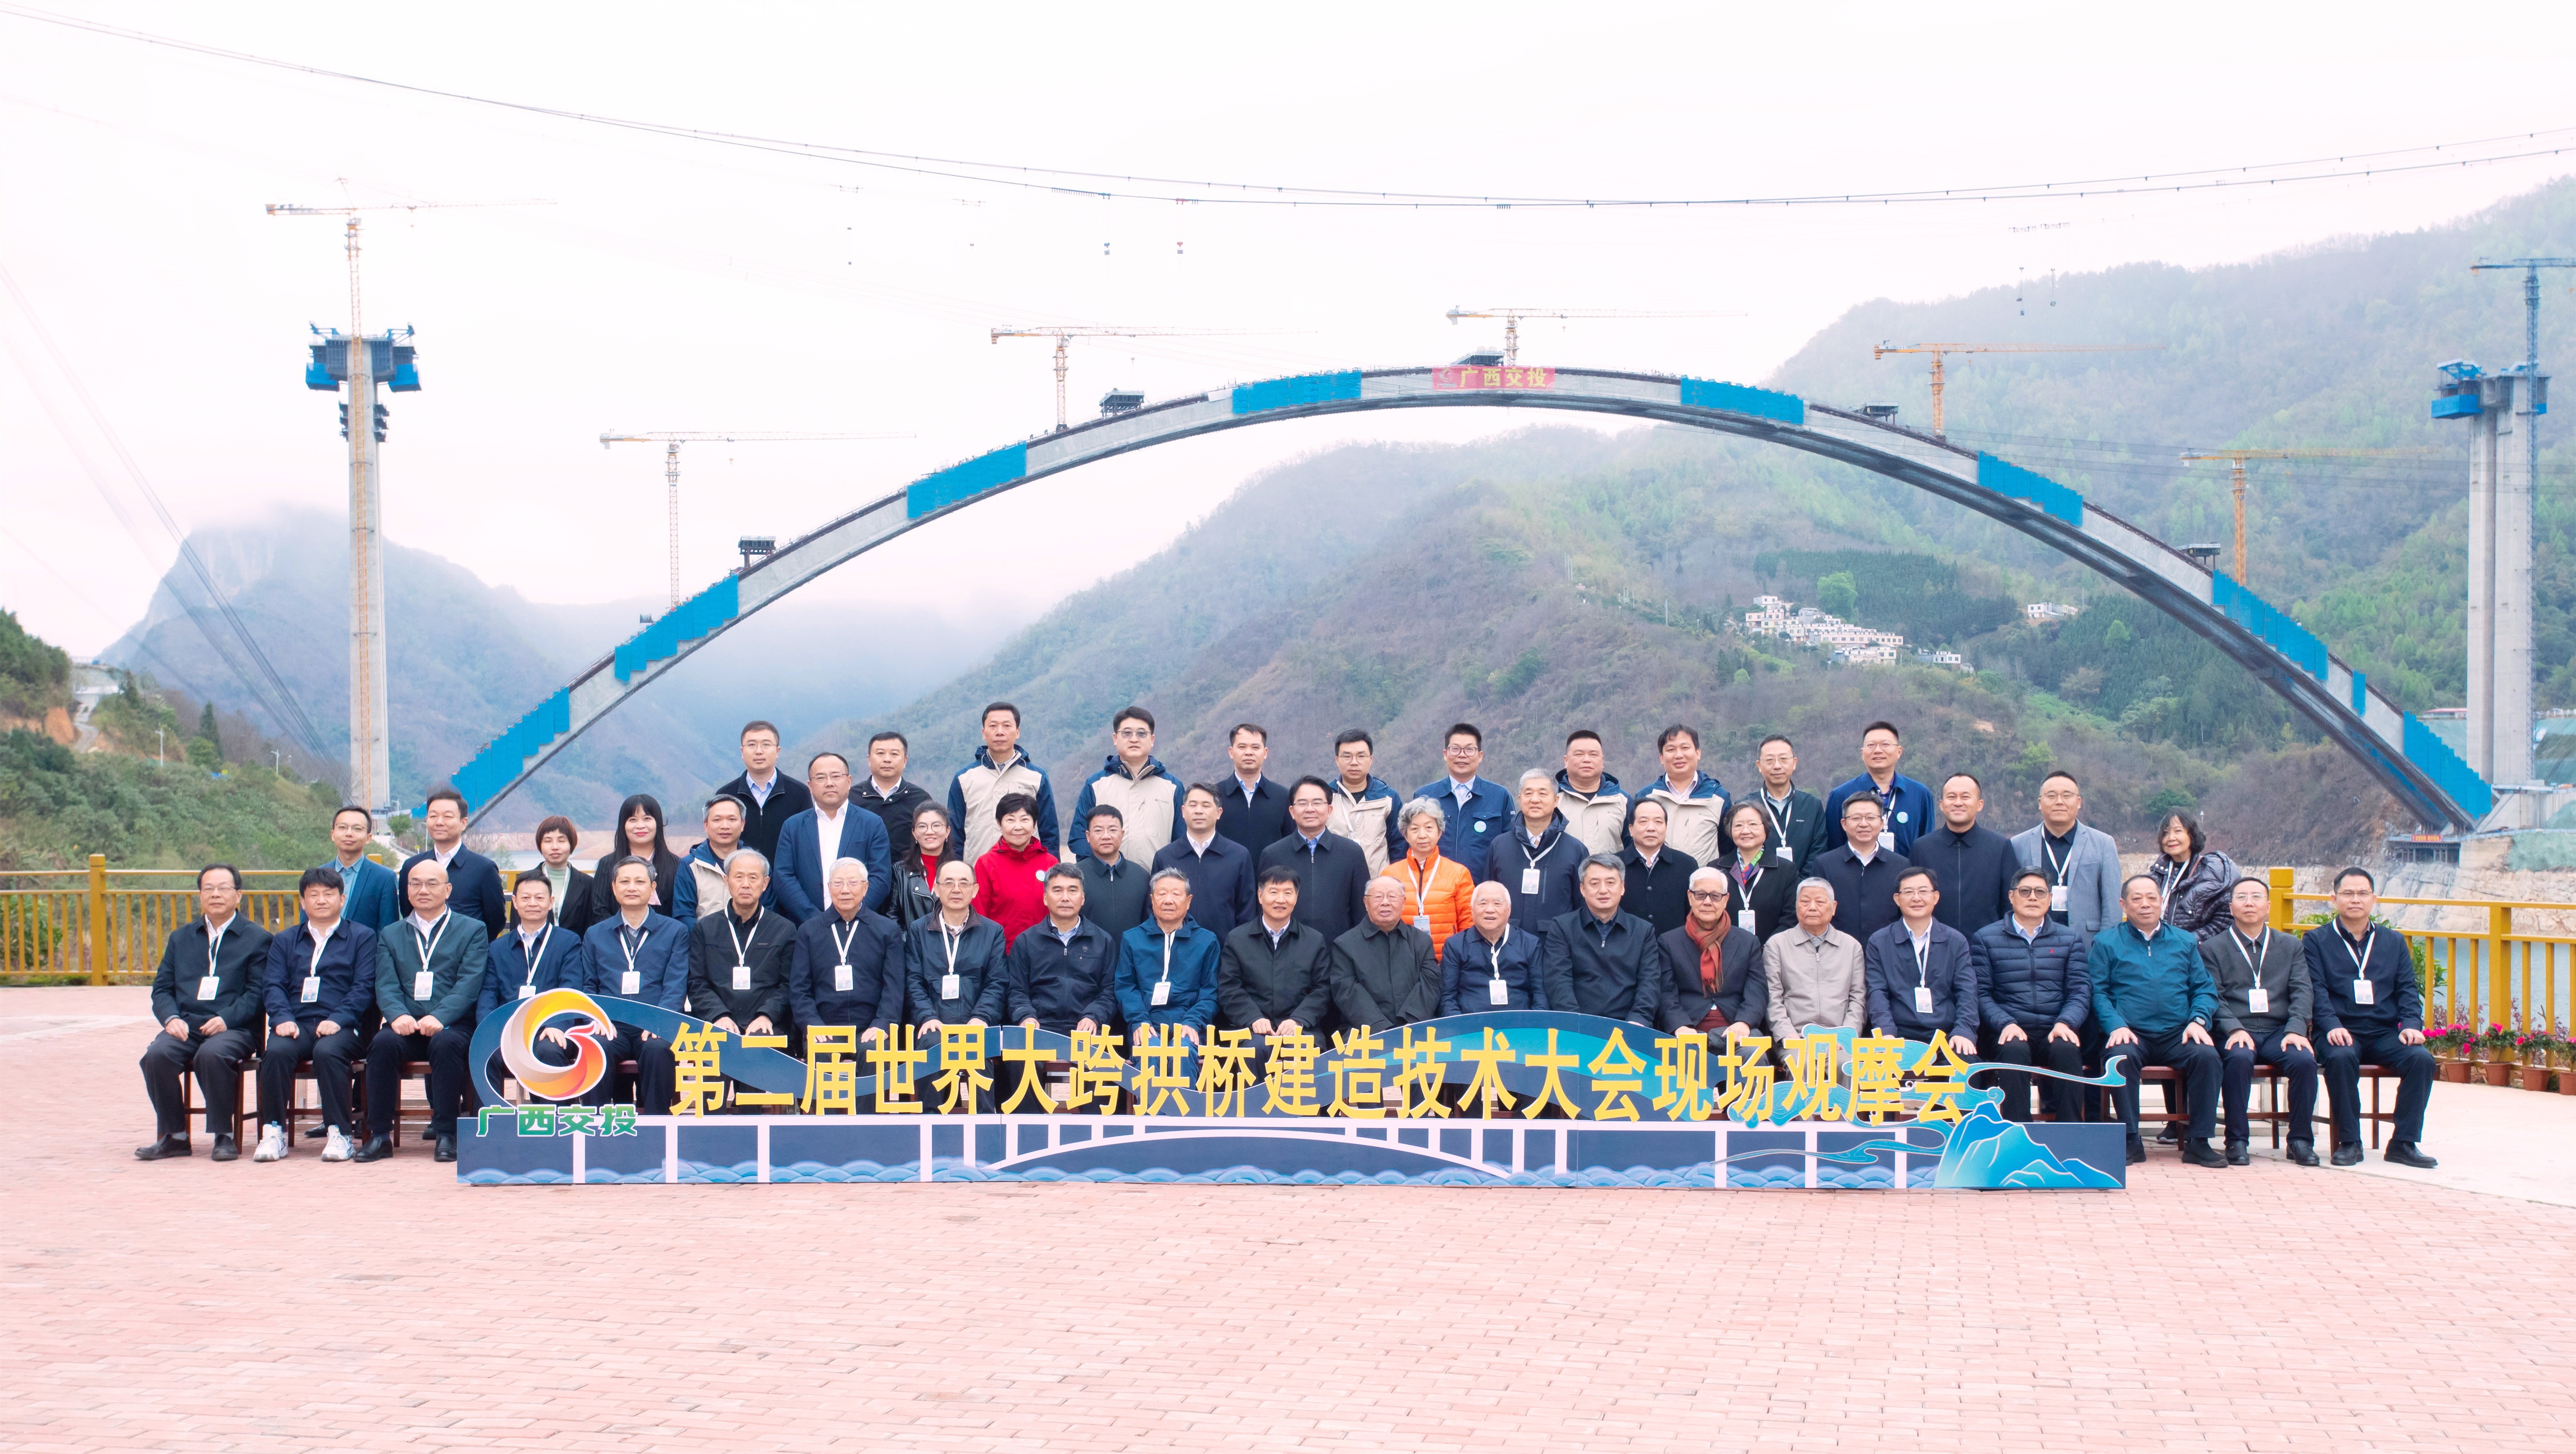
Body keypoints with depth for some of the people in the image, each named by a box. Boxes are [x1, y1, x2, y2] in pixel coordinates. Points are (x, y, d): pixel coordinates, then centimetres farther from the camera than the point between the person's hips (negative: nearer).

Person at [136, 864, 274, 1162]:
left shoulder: (256, 939, 9)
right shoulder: (181, 938, 23)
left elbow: (257, 992, -1)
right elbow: (162, 988, 16)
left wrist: (226, 1019, -17)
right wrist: (171, 1018, -6)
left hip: (233, 1029, -4)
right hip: (185, 1026, 4)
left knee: (212, 1054, -36)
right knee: (157, 1054, -28)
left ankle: (224, 1135, -22)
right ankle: (174, 1137, -15)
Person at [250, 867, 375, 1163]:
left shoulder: (361, 937, 15)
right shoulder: (284, 941, 24)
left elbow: (364, 986, 2)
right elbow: (273, 986, 11)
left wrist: (337, 1019, -14)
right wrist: (283, 1018, -10)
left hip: (340, 1027, -2)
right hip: (296, 1025, 2)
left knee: (327, 1052, -35)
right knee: (276, 1051, -31)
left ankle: (340, 1134, -28)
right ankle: (274, 1133, -24)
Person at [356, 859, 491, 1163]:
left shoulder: (473, 931, 11)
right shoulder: (391, 935, 20)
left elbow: (469, 985, -3)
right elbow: (386, 986, 6)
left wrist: (439, 1018, -21)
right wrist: (398, 1015, -16)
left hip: (452, 1027, -2)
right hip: (407, 1028, 2)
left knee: (445, 1044, -36)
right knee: (383, 1043, -30)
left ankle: (446, 1134, -27)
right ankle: (379, 1135, -24)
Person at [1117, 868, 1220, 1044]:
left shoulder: (1207, 941, 16)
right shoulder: (1132, 939, 17)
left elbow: (1210, 992, 8)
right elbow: (1125, 987, 9)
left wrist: (1192, 1023, -10)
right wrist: (1138, 1022, -9)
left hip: (1187, 1031, 0)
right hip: (1148, 1030, 0)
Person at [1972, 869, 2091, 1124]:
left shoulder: (2071, 940, 18)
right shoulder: (1985, 939, 12)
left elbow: (2080, 991, 8)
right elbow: (1981, 993, 4)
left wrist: (2065, 1023, -13)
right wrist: (2006, 1024, -14)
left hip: (2055, 1033, 1)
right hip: (2009, 1034, -1)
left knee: (2067, 1050, -33)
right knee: (2014, 1051, -36)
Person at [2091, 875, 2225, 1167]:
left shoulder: (2184, 942, 19)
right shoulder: (2106, 943, 12)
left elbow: (2205, 989, 17)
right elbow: (2098, 992, 3)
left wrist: (2198, 1020, -4)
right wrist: (2116, 1025, -14)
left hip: (2176, 1035, 2)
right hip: (2131, 1035, -2)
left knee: (2207, 1054, -28)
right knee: (2121, 1056, -35)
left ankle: (2198, 1142, -20)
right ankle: (2131, 1141, -25)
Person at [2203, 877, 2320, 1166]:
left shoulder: (2291, 947, 19)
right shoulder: (2213, 948, 11)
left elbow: (2302, 992, 6)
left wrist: (2295, 1030, -12)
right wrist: (2235, 1029, -18)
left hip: (2279, 1031, 2)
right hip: (2236, 1032, -2)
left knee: (2304, 1060, -29)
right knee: (2238, 1059, -36)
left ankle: (2301, 1139, -15)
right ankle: (2237, 1140, -25)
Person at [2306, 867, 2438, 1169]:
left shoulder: (2394, 941, 20)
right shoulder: (2316, 940, 10)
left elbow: (2408, 989, 12)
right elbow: (2316, 989, -2)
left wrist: (2412, 1025, -8)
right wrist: (2333, 1026, -20)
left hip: (2385, 1033, 3)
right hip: (2342, 1032, -3)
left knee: (2421, 1058, -26)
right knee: (2341, 1058, -37)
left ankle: (2404, 1142, -18)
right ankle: (2349, 1142, -24)